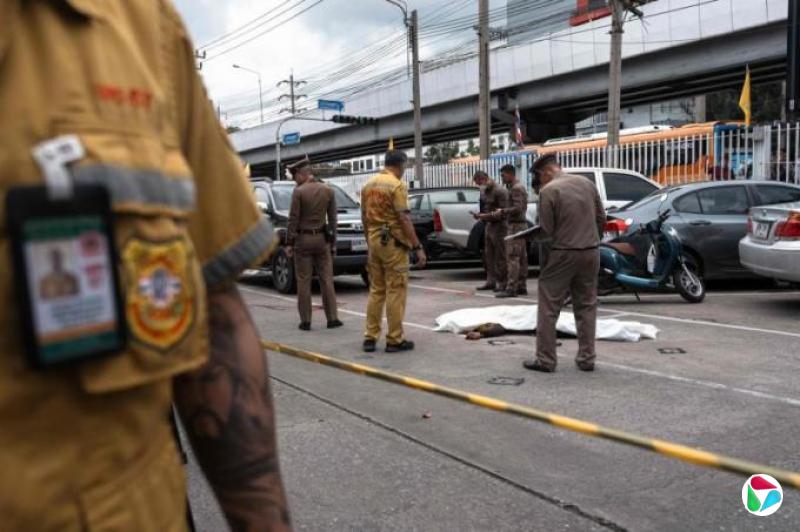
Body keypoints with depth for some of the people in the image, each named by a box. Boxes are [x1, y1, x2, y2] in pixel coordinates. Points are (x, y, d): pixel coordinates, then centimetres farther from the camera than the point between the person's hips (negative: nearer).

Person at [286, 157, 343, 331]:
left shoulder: (299, 192, -10)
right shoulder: (328, 190, 3)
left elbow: (293, 219, -11)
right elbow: (332, 219, 5)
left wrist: (289, 243, -5)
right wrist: (333, 242, 11)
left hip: (303, 239, -3)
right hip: (322, 239, 4)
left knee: (304, 281, 2)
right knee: (326, 279, 7)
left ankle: (305, 321, 4)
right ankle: (332, 318, 6)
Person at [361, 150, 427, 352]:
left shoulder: (368, 185, 11)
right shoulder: (397, 185, -12)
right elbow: (404, 219, -18)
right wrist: (418, 247, -16)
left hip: (374, 241, 8)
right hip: (393, 243, -7)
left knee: (376, 290, 13)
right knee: (396, 292, -1)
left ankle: (370, 337, 14)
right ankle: (394, 340, 3)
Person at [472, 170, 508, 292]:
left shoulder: (500, 191, -14)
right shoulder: (483, 190, 12)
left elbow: (503, 211, -18)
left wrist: (486, 215, -24)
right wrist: (478, 214, 3)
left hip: (499, 225, -9)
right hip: (488, 225, 9)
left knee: (500, 256, -3)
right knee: (488, 255, 11)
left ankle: (501, 282, 2)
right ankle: (491, 281, 19)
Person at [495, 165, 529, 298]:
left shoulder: (516, 188, -13)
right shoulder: (520, 187, 18)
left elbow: (517, 208, -21)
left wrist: (502, 212, -13)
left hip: (516, 225, -10)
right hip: (521, 224, 10)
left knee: (512, 257, -12)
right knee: (522, 258, 9)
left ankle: (511, 288, -14)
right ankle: (521, 287, 11)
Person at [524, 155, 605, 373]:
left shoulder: (548, 191, -10)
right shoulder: (587, 183, 7)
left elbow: (546, 230, -10)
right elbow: (601, 218, 11)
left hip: (563, 254, -6)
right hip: (590, 253, 6)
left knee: (548, 308, 3)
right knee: (587, 307, 14)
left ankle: (545, 359, 6)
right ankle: (587, 358, 17)